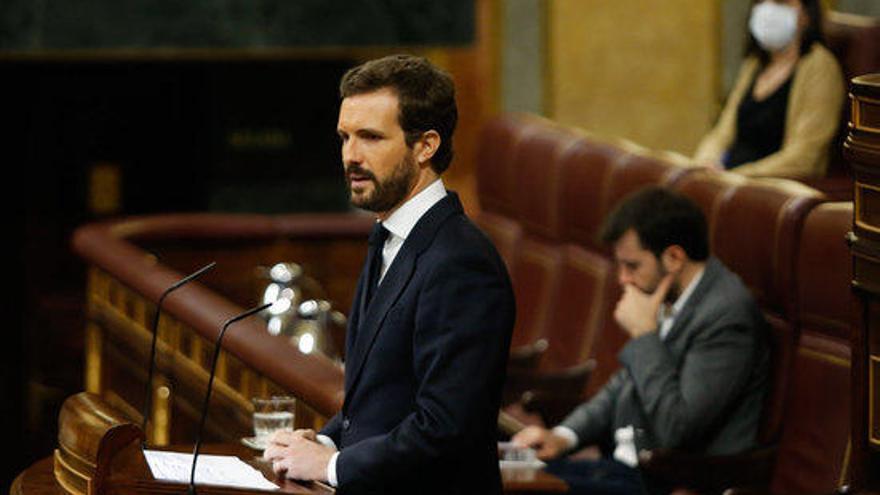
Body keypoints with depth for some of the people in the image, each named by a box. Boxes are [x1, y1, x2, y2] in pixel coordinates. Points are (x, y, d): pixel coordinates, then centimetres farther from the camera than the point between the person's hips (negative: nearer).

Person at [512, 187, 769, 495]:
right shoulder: (671, 300, 9)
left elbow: (674, 429, -24)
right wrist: (564, 435, 6)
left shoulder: (726, 315, -19)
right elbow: (624, 384, 22)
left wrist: (644, 334, -17)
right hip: (624, 462, 9)